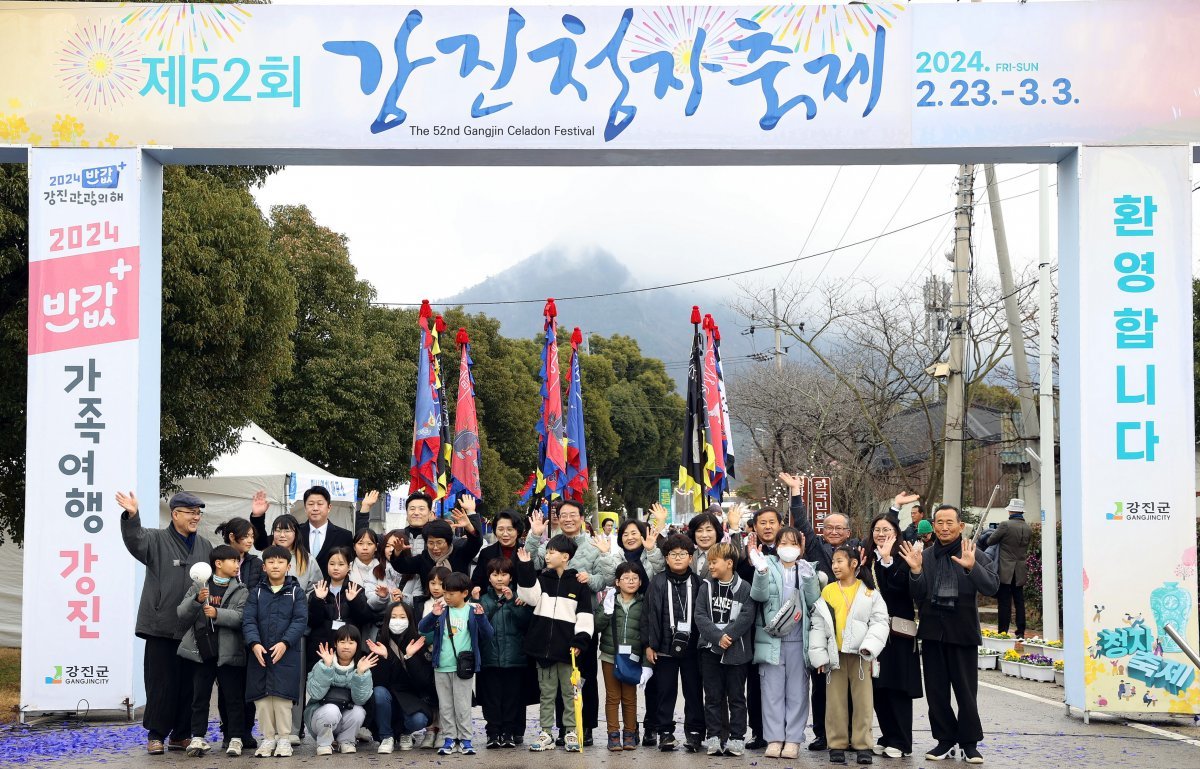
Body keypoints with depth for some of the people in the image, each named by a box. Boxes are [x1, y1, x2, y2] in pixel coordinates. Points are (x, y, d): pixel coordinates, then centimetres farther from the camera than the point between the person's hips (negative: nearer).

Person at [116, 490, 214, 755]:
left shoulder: (205, 546, 15)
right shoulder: (157, 540, 0)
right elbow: (135, 541, -21)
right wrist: (132, 516, -40)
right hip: (162, 627, -4)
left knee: (189, 684, 8)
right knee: (161, 683, -2)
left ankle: (181, 735, 18)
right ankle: (156, 735, 8)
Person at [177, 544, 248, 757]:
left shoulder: (240, 590, 5)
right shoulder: (197, 587, 9)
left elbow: (242, 617, -8)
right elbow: (182, 615, 3)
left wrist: (217, 613, -20)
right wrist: (196, 600, -14)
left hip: (229, 651, -1)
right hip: (201, 650, 1)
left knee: (232, 696, 2)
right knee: (200, 696, 5)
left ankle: (235, 738, 8)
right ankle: (198, 738, 11)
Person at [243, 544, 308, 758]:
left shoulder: (296, 592, 5)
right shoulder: (257, 593, 10)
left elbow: (300, 620, -4)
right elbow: (248, 620, 1)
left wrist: (285, 643, -17)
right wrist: (254, 644, -16)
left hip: (286, 654, -2)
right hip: (259, 654, 2)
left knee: (282, 696, -5)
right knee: (262, 698, 3)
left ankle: (284, 739, 5)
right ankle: (267, 738, 12)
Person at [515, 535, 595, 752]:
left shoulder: (578, 583, 0)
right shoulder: (542, 579, 9)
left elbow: (585, 614, -2)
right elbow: (530, 596, -9)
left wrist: (580, 640, -11)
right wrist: (525, 568, -14)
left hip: (566, 646, -3)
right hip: (543, 644, 3)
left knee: (570, 692, 4)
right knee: (546, 692, 9)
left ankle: (571, 733, 12)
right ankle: (545, 734, 13)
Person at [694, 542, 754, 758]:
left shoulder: (744, 588, -3)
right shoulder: (706, 587, 5)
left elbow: (746, 618, -11)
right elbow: (700, 616, -3)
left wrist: (727, 635, -18)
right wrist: (717, 637, -15)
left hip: (737, 651, -3)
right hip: (710, 650, 3)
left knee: (736, 696, 5)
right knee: (713, 696, 6)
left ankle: (736, 738, 9)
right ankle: (714, 737, 12)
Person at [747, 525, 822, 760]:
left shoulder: (807, 568, 9)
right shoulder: (768, 566, 4)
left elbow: (813, 601, -4)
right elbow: (759, 594, -12)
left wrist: (809, 578, -20)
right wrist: (761, 569, -27)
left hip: (798, 640, 1)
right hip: (771, 639, -1)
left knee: (797, 692, 3)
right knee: (772, 691, 1)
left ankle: (793, 739, 8)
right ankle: (774, 739, 6)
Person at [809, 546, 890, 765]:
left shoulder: (869, 591, 0)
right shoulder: (827, 591, 6)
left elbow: (879, 622, -3)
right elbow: (818, 625, 6)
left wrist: (869, 646, -16)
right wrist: (819, 655, -1)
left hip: (860, 654, -2)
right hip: (835, 654, 2)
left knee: (862, 700, 1)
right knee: (836, 700, 4)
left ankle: (863, 745, 8)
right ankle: (837, 745, 11)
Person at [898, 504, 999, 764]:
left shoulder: (975, 556, -1)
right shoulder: (924, 556, 6)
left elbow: (992, 587, -13)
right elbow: (918, 595, 2)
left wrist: (971, 567, -28)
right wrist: (916, 571, -15)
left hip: (962, 632, -3)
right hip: (932, 631, 3)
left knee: (965, 690, 3)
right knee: (936, 690, 8)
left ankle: (969, 742, 14)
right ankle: (945, 739, 19)